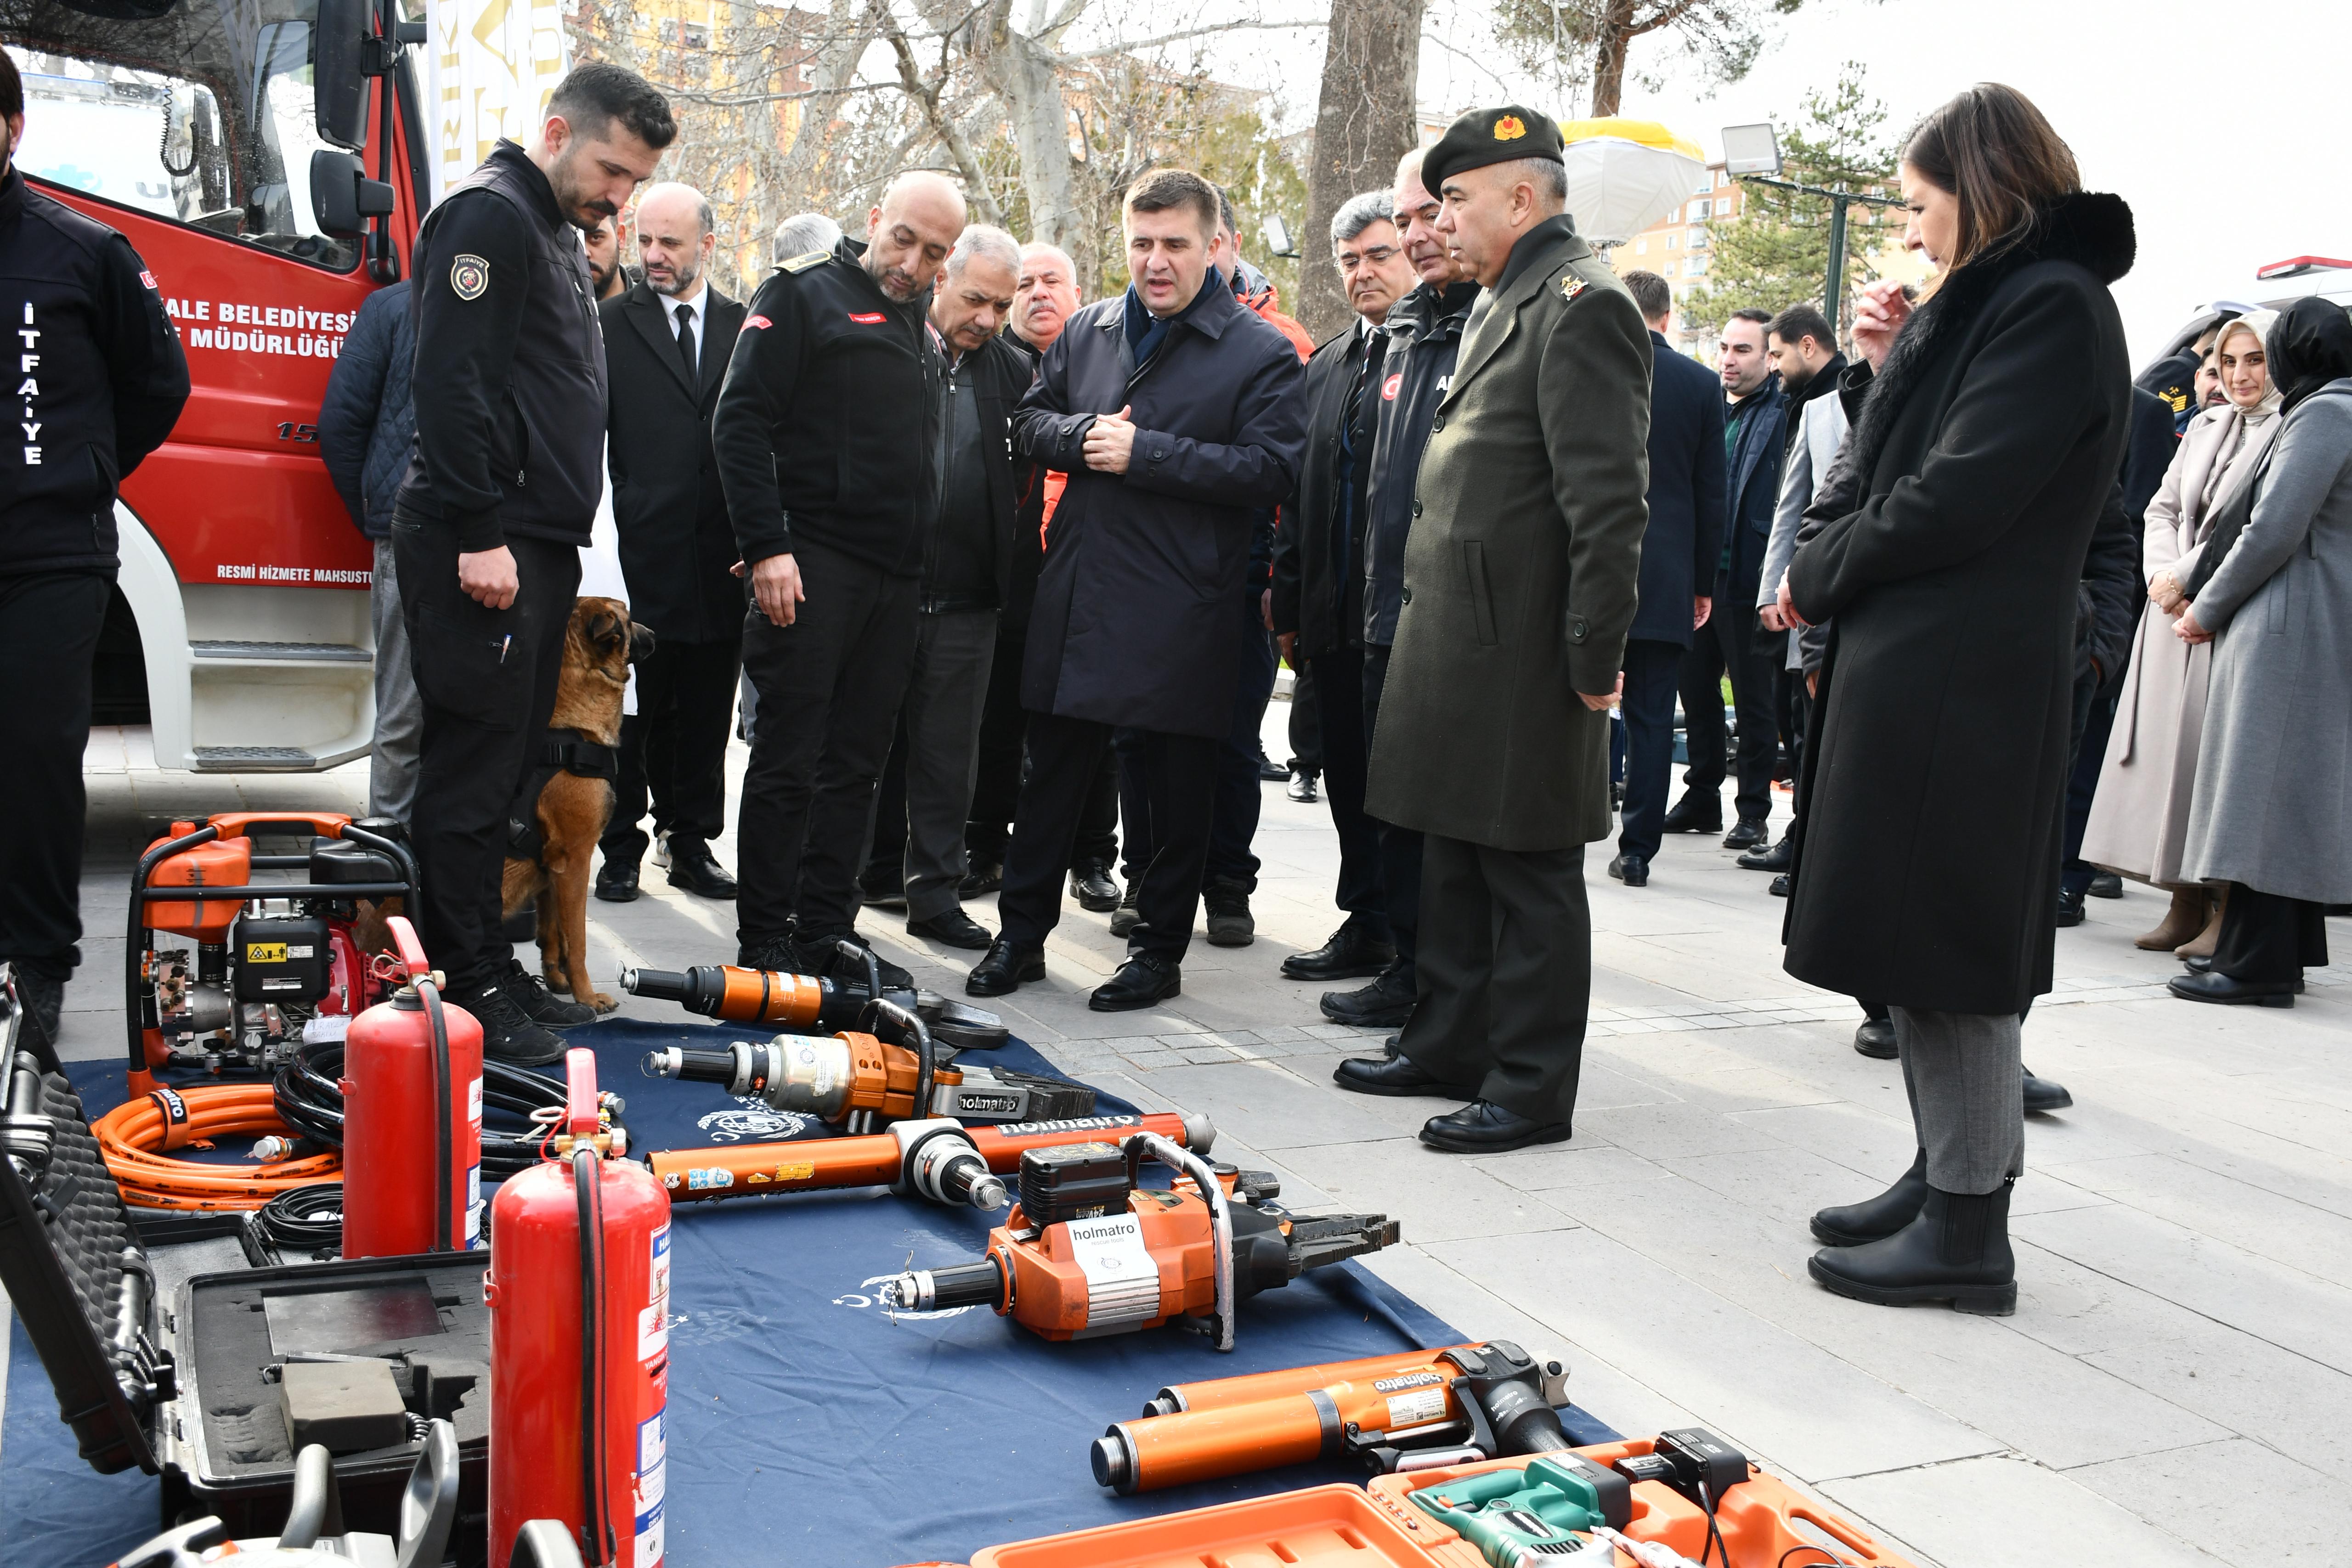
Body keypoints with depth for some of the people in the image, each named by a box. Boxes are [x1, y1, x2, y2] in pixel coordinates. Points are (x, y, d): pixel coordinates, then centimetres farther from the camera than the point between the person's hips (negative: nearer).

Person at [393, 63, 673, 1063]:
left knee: (505, 764, 12)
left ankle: (486, 964, 20)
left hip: (536, 543, 10)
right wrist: (479, 534, -22)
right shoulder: (491, 214, -8)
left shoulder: (556, 232, 23)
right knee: (472, 767, -6)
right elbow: (452, 379, -18)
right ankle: (463, 990, -1)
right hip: (485, 548, -10)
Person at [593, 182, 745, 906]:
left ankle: (692, 845, 21)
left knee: (706, 715, 10)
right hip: (641, 553, -2)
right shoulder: (611, 323, 3)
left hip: (720, 562, 2)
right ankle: (621, 850, 15)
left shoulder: (747, 327, 9)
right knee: (627, 711, 4)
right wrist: (608, 525, -10)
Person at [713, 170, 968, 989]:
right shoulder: (804, 294, -3)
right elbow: (739, 421, -10)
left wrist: (921, 565, 13)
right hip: (810, 566, -7)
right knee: (788, 760, -3)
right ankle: (764, 944, 4)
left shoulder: (923, 321, 18)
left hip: (896, 576, 7)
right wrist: (766, 547, -17)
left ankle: (827, 930, 17)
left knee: (856, 764, 9)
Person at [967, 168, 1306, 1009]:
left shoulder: (1260, 352, -5)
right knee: (1052, 775, 13)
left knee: (1179, 792, 7)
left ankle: (1160, 949, 22)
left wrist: (1143, 453, -19)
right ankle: (1021, 934, 26)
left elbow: (1272, 469, -15)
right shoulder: (1087, 331, 11)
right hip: (1076, 597, 4)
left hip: (1182, 614, -4)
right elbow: (1028, 419, 17)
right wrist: (1081, 435, -7)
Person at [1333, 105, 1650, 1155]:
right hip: (1459, 641, 10)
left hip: (1523, 658, -10)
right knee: (1456, 858, 17)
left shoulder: (1582, 305, -13)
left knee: (1529, 872, 0)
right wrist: (1424, 619, 18)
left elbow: (1608, 499, -19)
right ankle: (1450, 1046, 29)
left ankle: (1533, 1089, 11)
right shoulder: (1510, 305, 19)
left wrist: (1595, 656, -19)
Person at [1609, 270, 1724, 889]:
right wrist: (1703, 582, 11)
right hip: (1667, 578, 1)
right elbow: (1712, 494, 4)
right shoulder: (1703, 385, 2)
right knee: (1651, 717, 5)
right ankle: (1637, 849, 7)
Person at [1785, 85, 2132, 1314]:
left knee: (1943, 954, -4)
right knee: (1920, 945, 15)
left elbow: (1958, 500, -18)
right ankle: (1944, 1179, 26)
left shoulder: (2052, 304, -11)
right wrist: (1893, 369, 6)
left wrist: (1819, 575, -7)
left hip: (1962, 681, -10)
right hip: (1909, 668, 10)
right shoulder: (1983, 304, 19)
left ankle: (1969, 1232, 5)